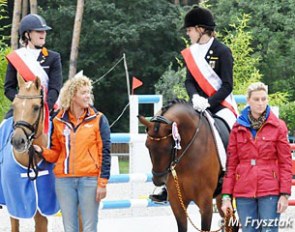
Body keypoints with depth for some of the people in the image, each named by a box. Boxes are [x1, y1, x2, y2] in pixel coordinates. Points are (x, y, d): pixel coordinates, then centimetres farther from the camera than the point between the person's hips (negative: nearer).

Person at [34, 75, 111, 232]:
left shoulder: (98, 119, 0)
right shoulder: (58, 121, 7)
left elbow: (104, 153, -2)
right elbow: (56, 153, 11)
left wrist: (102, 183, -8)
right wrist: (41, 151, -10)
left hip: (89, 179, -3)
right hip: (64, 180, 3)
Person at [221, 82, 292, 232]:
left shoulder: (278, 126, 1)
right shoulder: (238, 128, 7)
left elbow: (285, 163, 0)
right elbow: (231, 164, 7)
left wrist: (285, 194, -7)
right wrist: (226, 195, 2)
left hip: (270, 191, -2)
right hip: (244, 191, 2)